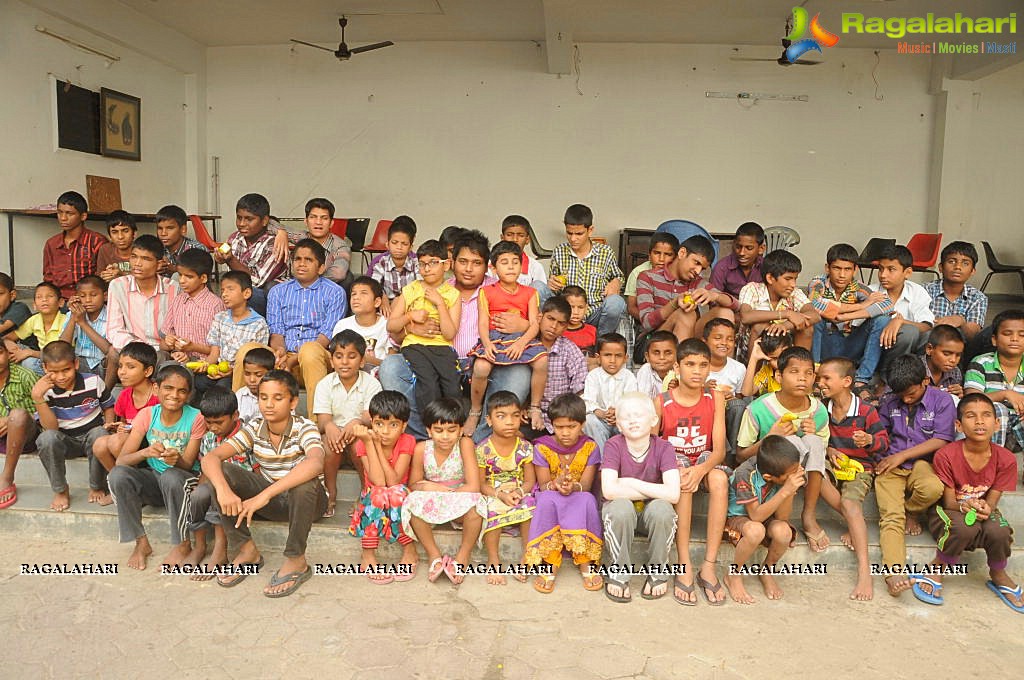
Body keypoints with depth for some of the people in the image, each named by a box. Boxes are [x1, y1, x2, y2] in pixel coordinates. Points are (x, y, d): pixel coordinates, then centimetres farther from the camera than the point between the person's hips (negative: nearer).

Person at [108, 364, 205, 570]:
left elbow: (188, 465, -14)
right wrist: (145, 452, -34)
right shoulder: (147, 415, -6)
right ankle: (141, 543, -11)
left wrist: (177, 460, -38)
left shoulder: (196, 418, -13)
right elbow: (121, 460, -13)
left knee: (171, 476, -36)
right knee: (118, 475, -25)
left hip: (183, 480, -3)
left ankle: (183, 544, -17)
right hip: (153, 479, 3)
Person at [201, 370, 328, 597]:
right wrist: (223, 490, -38)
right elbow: (210, 458, -16)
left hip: (307, 499, -4)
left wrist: (264, 495, -48)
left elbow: (315, 464, -43)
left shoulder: (304, 428, -20)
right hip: (270, 500, 4)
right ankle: (246, 550, -6)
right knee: (223, 472, -16)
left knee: (304, 481, -39)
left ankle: (296, 561, -19)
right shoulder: (254, 429, -7)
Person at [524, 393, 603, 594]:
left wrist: (573, 487, -35)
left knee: (587, 500, -35)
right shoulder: (542, 447, -4)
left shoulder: (590, 448, -3)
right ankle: (550, 565, -28)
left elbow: (586, 485, -10)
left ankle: (586, 564, -23)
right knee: (547, 499, -36)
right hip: (550, 504, 0)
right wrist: (556, 484, -33)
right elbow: (543, 485, -8)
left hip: (579, 503, 0)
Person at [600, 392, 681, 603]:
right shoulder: (614, 446, -15)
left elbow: (673, 494, -26)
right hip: (621, 513, -1)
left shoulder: (663, 448, -13)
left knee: (662, 508, -32)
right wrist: (654, 491, -22)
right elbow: (609, 490, -28)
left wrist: (632, 483, -23)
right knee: (620, 506, -34)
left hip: (651, 511, 1)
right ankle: (618, 574, -12)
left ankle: (657, 573, -7)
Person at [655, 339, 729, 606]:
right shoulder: (661, 402, -10)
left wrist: (700, 470, -32)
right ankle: (684, 568, -32)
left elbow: (719, 449, -11)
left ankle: (709, 567, -28)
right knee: (682, 480, -36)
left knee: (720, 478, -32)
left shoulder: (715, 398, -6)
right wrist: (680, 471, -26)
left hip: (704, 462, 2)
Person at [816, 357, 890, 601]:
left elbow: (884, 441, -4)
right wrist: (827, 450, -8)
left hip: (859, 468, -6)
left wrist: (870, 440, -26)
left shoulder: (866, 411, -8)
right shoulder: (822, 409, 5)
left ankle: (864, 571, -33)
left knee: (849, 502, -31)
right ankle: (855, 522, -10)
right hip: (832, 465, 6)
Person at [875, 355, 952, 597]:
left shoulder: (942, 401, 1)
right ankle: (894, 572, -36)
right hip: (890, 465, 2)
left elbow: (940, 441, -6)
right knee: (891, 516, -21)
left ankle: (909, 512, -3)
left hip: (922, 462, -1)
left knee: (933, 488, -38)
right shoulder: (890, 401, 13)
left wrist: (901, 456, -8)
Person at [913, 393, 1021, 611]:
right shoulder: (946, 455, -20)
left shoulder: (1005, 459, -12)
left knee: (999, 531, -31)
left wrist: (985, 509, -31)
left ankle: (998, 576, 2)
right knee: (964, 527, -37)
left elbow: (991, 502, -7)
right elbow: (949, 503, -13)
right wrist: (965, 506, -36)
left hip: (983, 514, 3)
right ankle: (936, 570, -10)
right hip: (948, 512, -3)